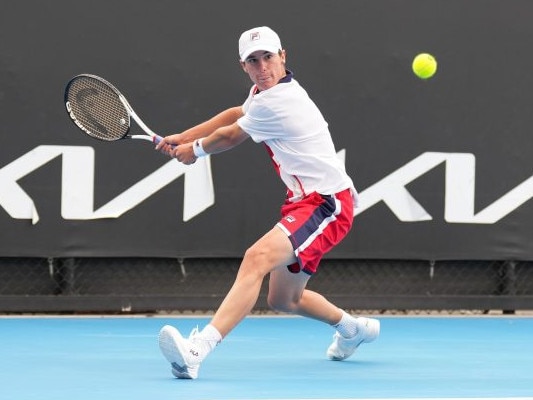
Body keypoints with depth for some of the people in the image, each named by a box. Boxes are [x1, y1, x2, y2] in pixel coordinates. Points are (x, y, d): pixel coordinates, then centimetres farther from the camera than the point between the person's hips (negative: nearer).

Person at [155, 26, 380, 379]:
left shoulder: (274, 102, -17)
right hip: (306, 201, 10)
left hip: (327, 204, -10)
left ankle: (196, 350, -48)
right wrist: (183, 137, 29)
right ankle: (354, 329, 47)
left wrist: (195, 149, 19)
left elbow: (230, 137, 0)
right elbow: (236, 115, 33)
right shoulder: (265, 92, 11)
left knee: (257, 258, -31)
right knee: (283, 299, 22)